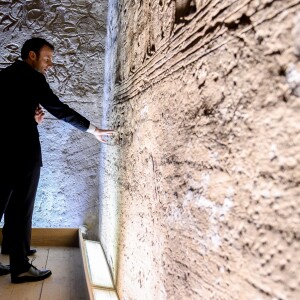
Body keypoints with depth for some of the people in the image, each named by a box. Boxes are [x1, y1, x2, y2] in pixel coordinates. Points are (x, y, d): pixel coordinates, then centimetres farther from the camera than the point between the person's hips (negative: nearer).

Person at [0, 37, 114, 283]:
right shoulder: (31, 77, -6)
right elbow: (59, 109, -8)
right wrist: (93, 129, -3)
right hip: (22, 152, -7)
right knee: (21, 209, -1)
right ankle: (20, 267, 8)